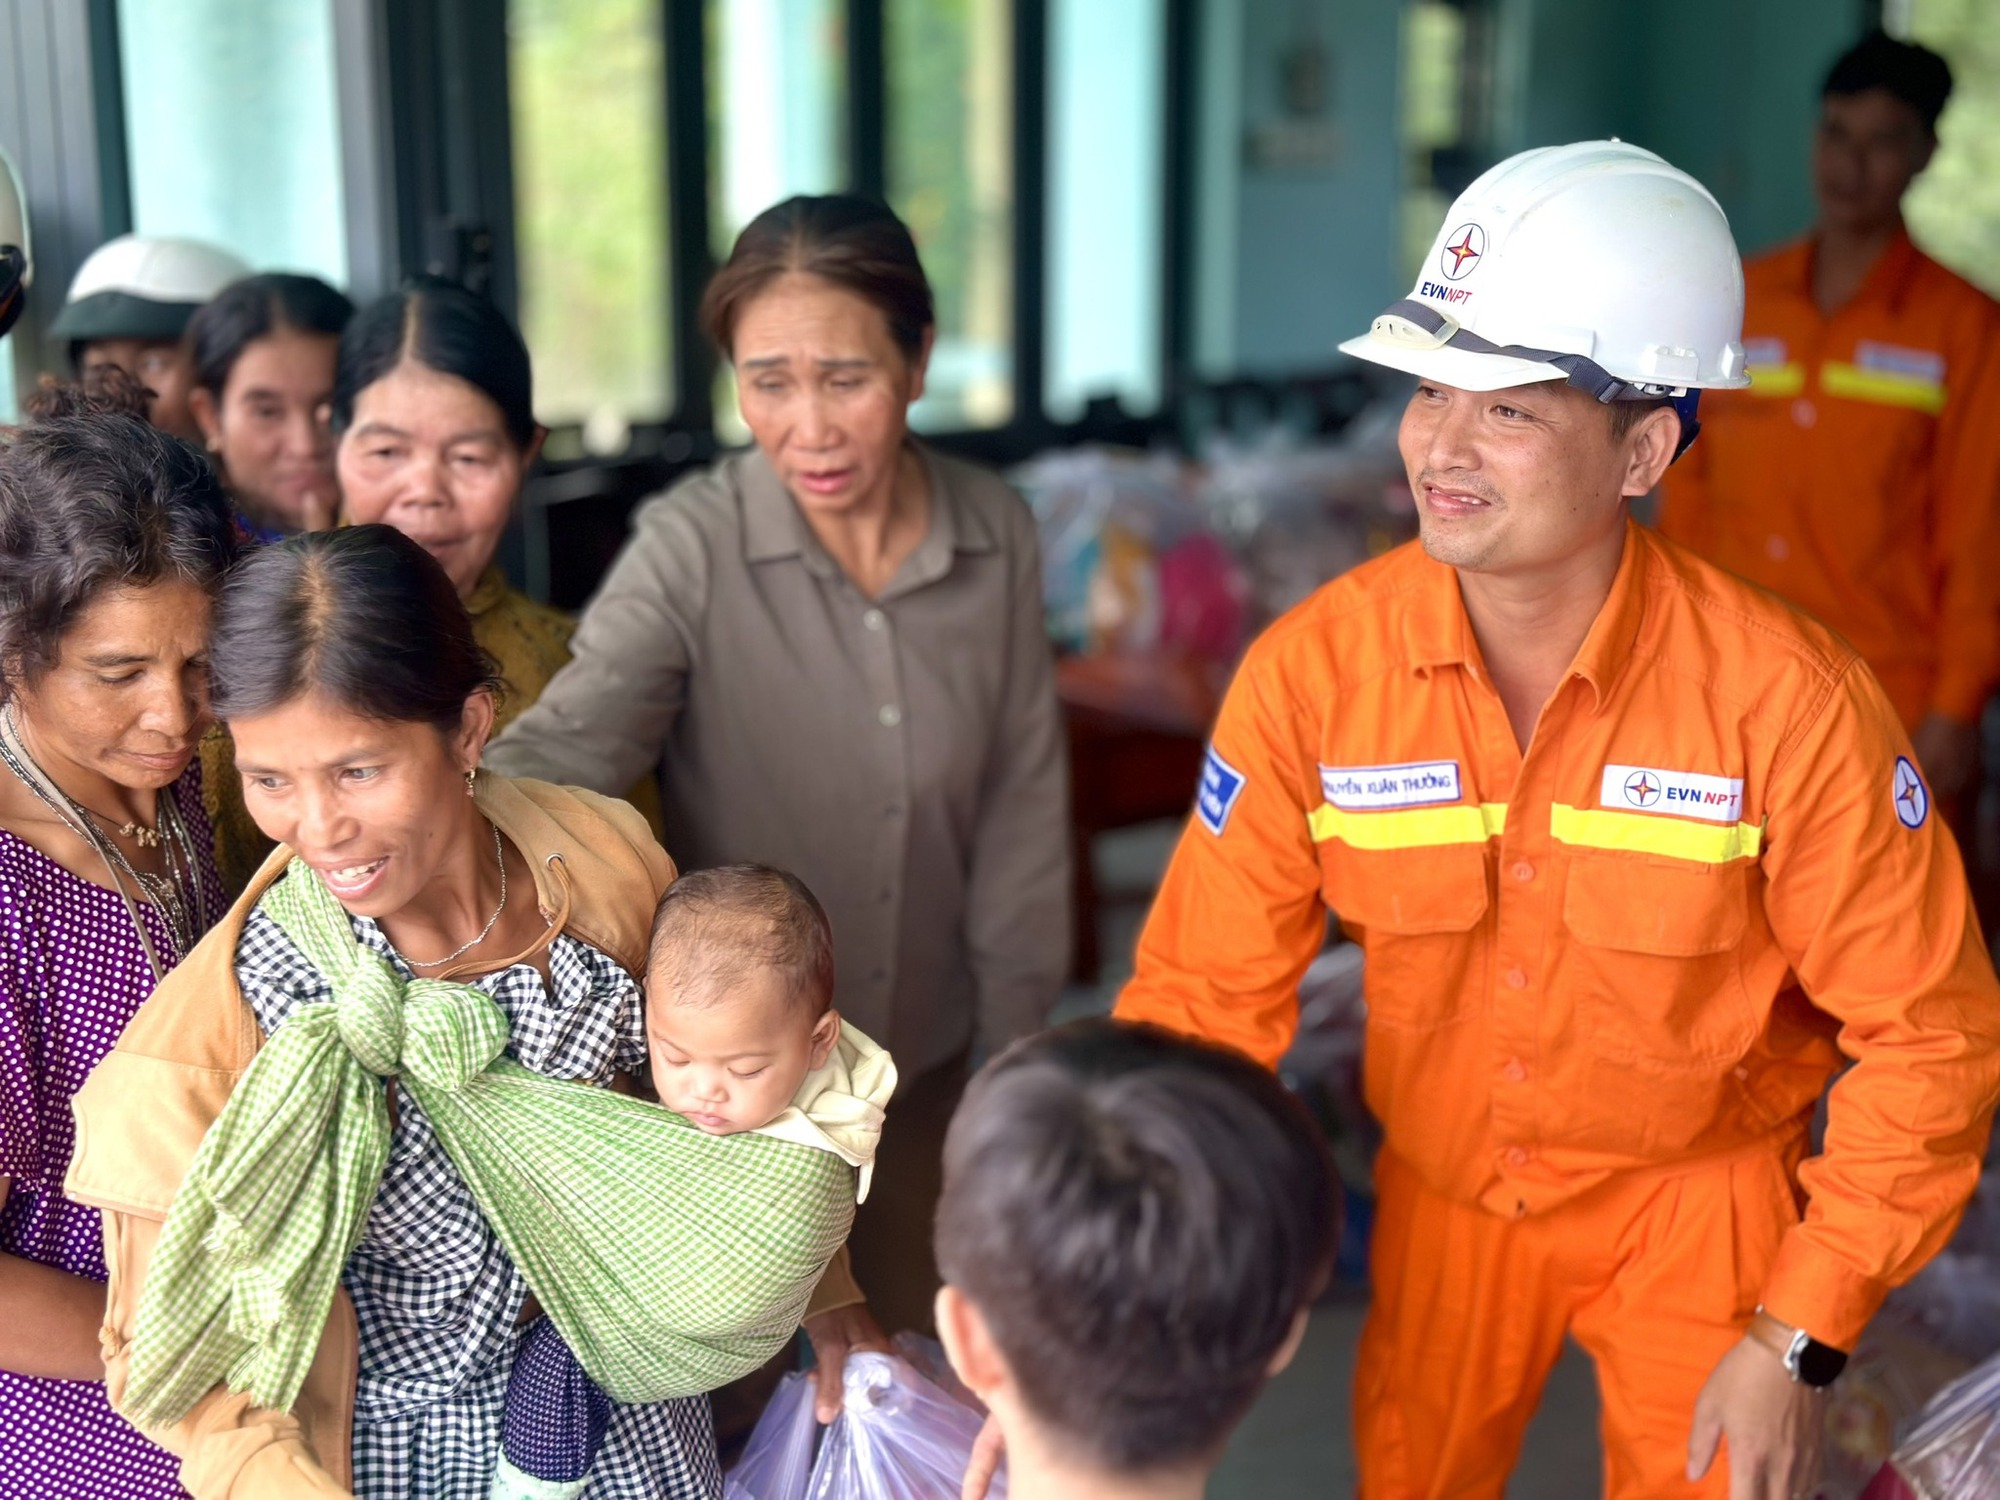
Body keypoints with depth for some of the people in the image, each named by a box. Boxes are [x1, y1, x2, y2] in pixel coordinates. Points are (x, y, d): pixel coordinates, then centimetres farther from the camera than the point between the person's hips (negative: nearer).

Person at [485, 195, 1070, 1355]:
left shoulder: (998, 539, -9)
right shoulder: (691, 548, -19)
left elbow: (1021, 810, -1)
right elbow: (568, 742, -34)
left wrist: (1013, 1052, 3)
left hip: (924, 1055, 3)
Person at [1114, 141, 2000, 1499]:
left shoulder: (1789, 700, -26)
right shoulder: (1314, 669, -21)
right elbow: (1202, 993, -15)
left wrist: (1799, 1341, -16)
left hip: (1694, 1193, -2)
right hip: (1439, 1185, 2)